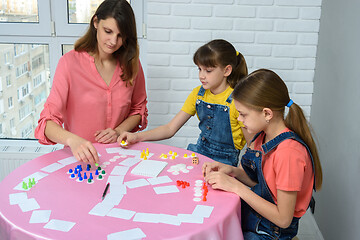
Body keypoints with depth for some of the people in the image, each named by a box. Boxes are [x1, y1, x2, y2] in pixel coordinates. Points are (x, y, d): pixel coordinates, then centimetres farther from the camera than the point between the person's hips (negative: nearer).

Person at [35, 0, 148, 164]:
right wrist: (72, 140, -35)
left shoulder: (131, 64, 2)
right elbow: (48, 121, -14)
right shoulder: (70, 62, -9)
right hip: (79, 157, -2)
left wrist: (119, 131, -5)